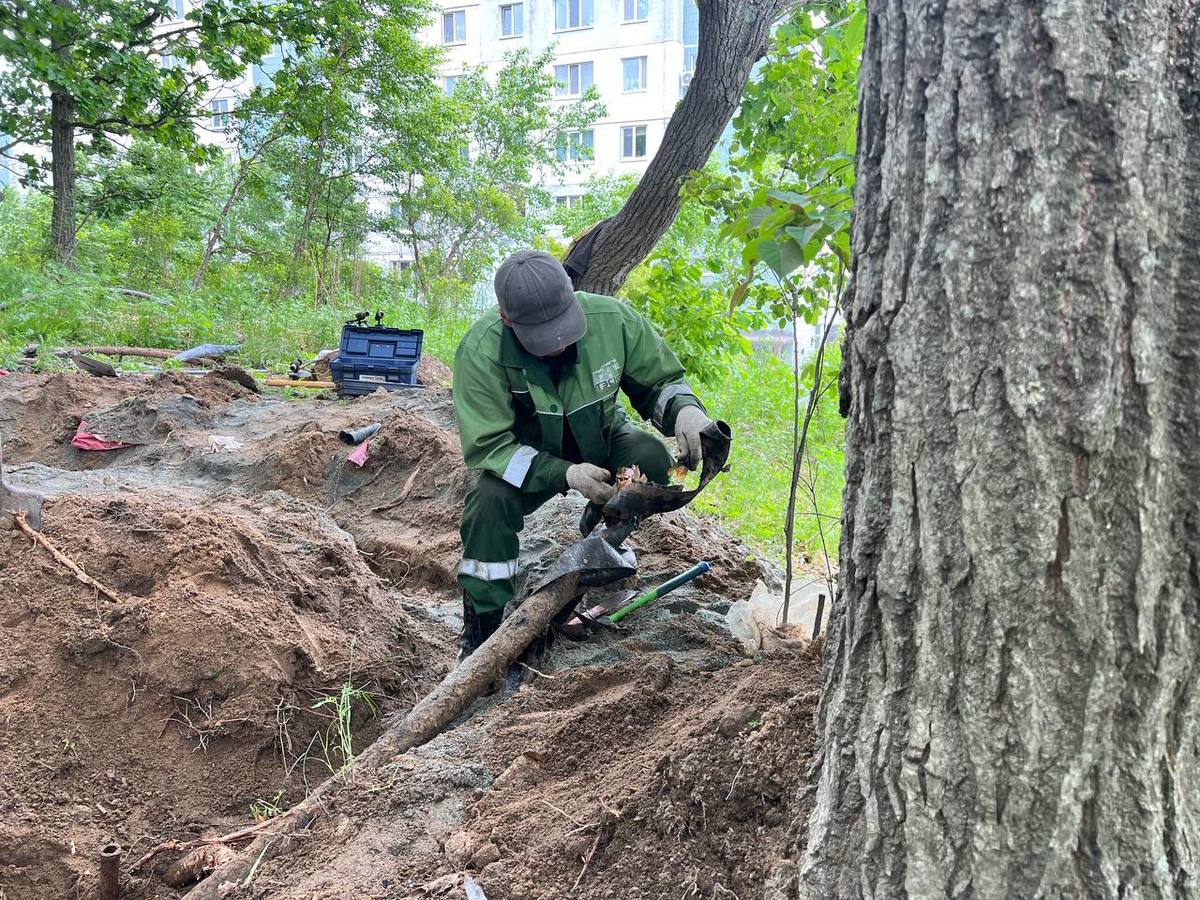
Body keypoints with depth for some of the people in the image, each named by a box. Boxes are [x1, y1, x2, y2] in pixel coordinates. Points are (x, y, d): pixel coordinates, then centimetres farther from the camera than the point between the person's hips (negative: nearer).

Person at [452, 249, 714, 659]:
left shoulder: (612, 319, -24)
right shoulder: (481, 351, -30)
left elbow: (659, 381, -7)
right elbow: (489, 446, -27)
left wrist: (686, 408, -31)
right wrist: (565, 474, -39)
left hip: (600, 442, 2)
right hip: (526, 456, -2)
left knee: (651, 459, -29)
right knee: (491, 498, -32)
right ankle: (481, 626, -12)